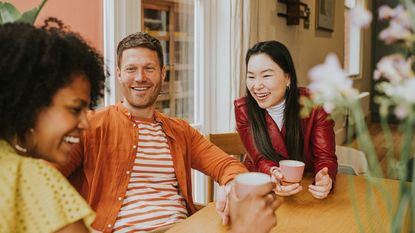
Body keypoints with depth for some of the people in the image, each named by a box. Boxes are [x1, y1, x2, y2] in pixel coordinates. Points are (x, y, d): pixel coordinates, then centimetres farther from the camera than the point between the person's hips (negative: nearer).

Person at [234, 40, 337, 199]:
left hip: (306, 184, 2)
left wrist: (324, 180, -39)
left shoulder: (314, 105, -14)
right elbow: (260, 159, -14)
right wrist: (273, 174, -39)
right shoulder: (243, 109, -12)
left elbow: (325, 157, -15)